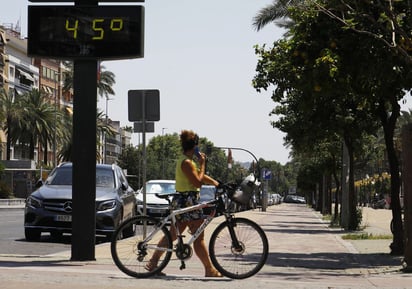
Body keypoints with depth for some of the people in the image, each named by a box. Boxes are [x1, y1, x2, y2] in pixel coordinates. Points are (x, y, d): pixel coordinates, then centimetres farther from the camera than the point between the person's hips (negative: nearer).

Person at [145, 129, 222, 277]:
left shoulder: (187, 160, 16)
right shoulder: (187, 162, -16)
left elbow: (201, 176, 20)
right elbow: (198, 182, -19)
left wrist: (216, 183, 11)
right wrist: (202, 164, -11)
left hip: (182, 200, 10)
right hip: (187, 200, -10)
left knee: (173, 234, 12)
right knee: (199, 238, -4)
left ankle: (153, 262, 13)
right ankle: (210, 270, 1)